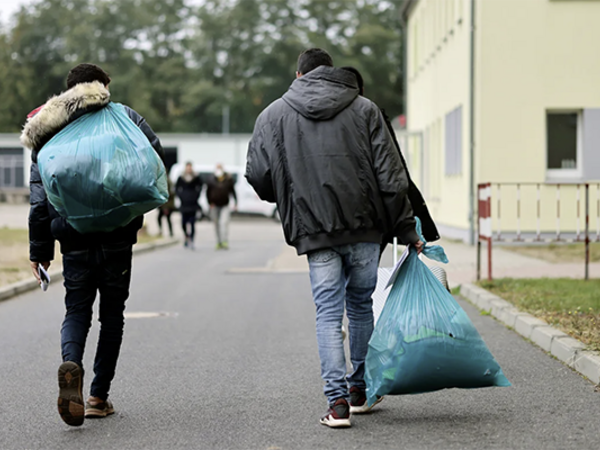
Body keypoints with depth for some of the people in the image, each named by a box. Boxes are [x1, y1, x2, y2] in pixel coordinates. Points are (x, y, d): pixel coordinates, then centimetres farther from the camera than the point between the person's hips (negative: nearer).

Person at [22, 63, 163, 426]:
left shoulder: (48, 135, 9)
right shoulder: (122, 117, 3)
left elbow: (39, 197, 6)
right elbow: (155, 152, -10)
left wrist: (39, 250, 10)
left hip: (74, 239, 1)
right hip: (117, 237, -1)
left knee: (77, 311, 10)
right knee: (112, 314, 12)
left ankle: (71, 365, -22)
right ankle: (99, 396, 12)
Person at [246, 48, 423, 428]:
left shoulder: (274, 115, 7)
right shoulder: (364, 109, 5)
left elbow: (258, 175, 1)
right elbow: (391, 176, 0)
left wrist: (289, 198, 21)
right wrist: (407, 230, 5)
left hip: (314, 231, -1)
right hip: (364, 226, 1)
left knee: (329, 313, 3)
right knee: (361, 304, 17)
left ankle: (338, 401, -6)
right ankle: (360, 389, 28)